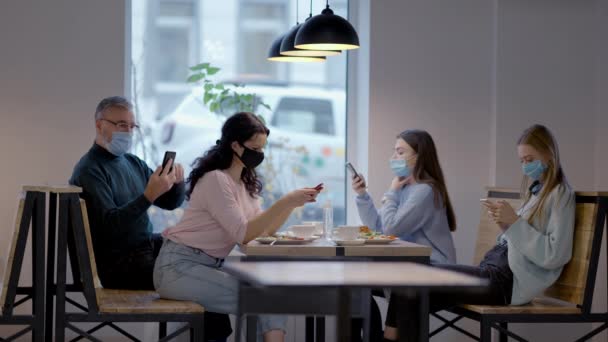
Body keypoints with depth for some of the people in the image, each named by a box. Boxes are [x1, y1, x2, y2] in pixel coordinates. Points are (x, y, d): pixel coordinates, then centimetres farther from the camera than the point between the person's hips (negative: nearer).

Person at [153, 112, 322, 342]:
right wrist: (284, 203, -24)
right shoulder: (216, 180, -17)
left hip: (210, 266, 8)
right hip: (179, 267, -8)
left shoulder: (245, 183, 12)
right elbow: (244, 234, -21)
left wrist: (292, 203, -3)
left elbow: (264, 230, 9)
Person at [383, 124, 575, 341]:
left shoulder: (560, 195, -3)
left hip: (509, 280, -9)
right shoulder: (536, 191, 23)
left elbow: (553, 256, -14)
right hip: (497, 270, 9)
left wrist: (514, 221, -15)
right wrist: (505, 223, 0)